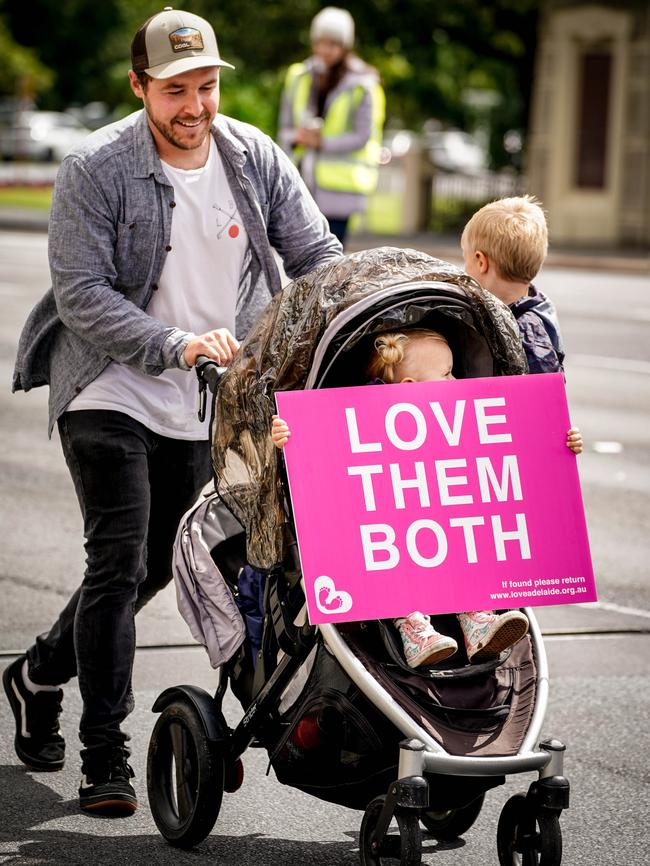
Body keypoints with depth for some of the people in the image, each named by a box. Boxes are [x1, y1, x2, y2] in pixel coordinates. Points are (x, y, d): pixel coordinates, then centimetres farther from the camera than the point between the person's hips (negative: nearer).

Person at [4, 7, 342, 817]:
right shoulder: (95, 170, -14)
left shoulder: (255, 159, -2)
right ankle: (104, 759, -7)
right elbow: (81, 295, -19)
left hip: (198, 409, 5)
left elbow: (318, 258, -1)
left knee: (154, 565, 14)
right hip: (108, 393, -5)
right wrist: (177, 345, -31)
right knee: (118, 562, -12)